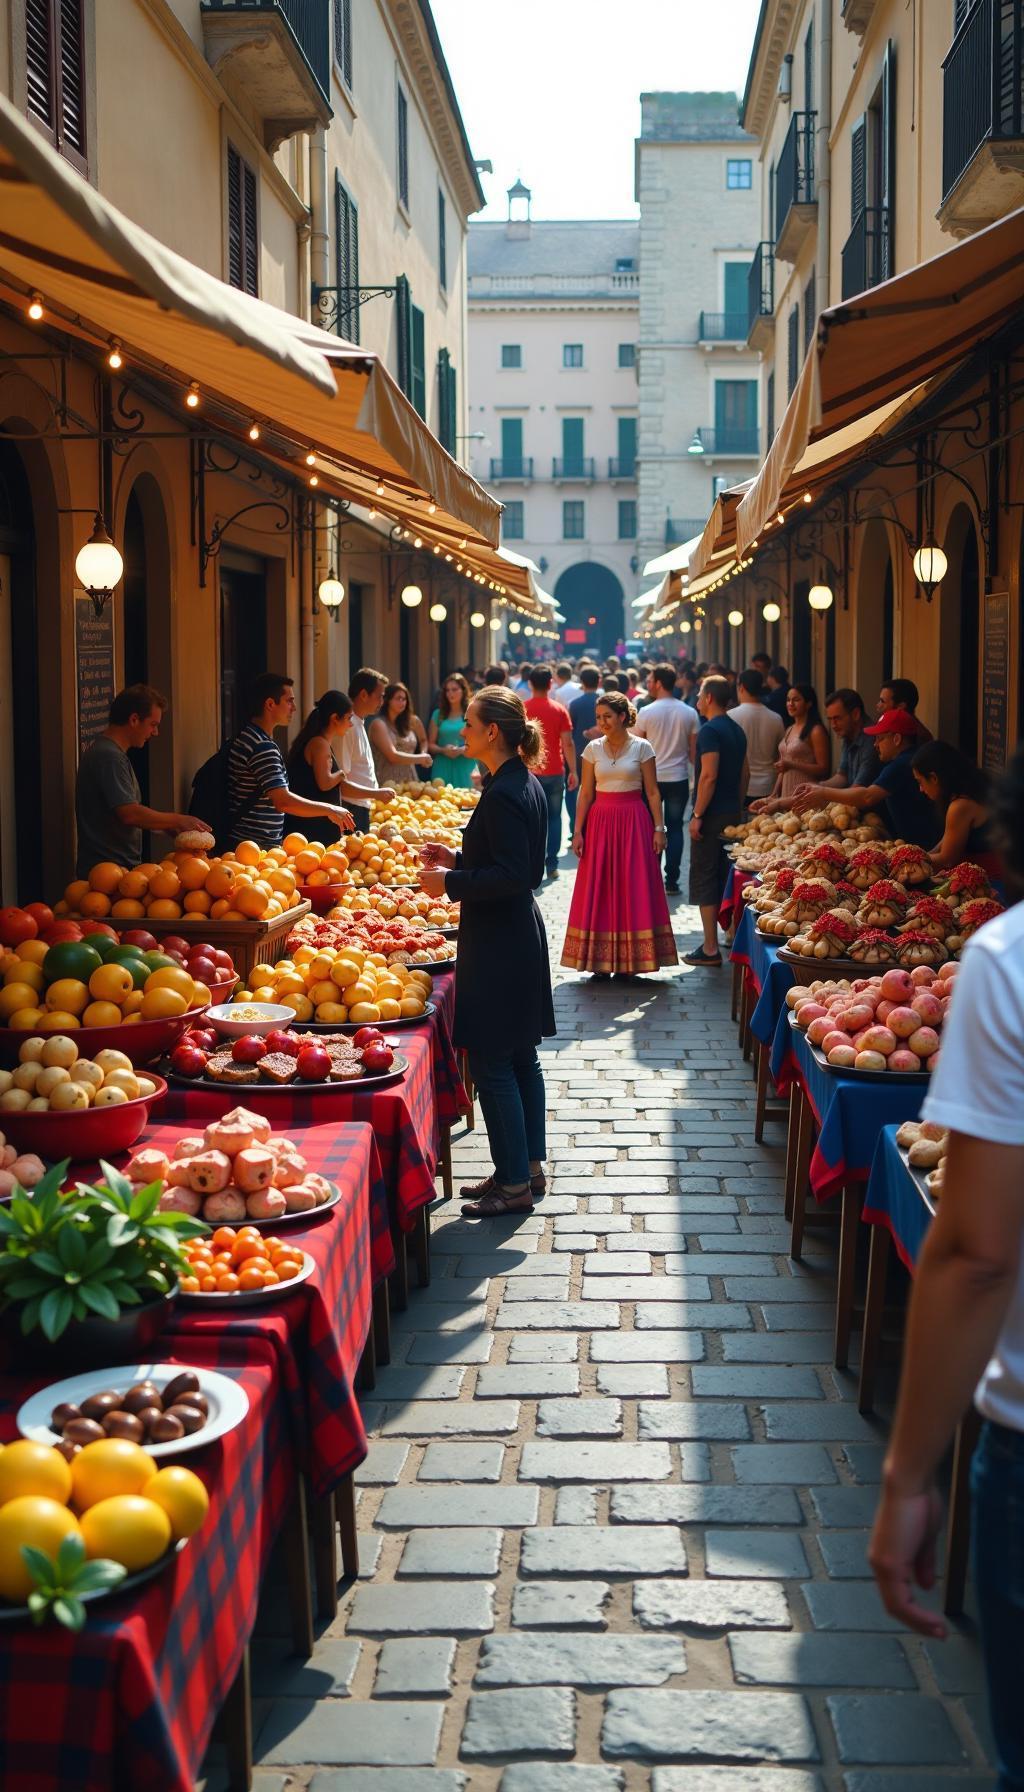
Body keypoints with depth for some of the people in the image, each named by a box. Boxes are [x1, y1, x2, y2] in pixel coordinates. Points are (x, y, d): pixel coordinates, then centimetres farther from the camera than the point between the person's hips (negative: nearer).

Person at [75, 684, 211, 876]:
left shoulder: (106, 751, 16)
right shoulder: (109, 757, -17)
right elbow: (131, 814, -24)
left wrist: (169, 826, 13)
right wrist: (179, 821, -14)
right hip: (108, 869, -10)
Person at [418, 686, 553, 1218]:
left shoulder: (503, 795, -20)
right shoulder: (525, 784, 10)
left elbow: (512, 875, -24)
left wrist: (450, 882, -16)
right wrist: (459, 860, 15)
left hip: (498, 944, -11)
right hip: (522, 934, 11)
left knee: (492, 1063, -3)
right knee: (521, 1058, 16)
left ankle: (514, 1184, 4)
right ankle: (529, 1166, 26)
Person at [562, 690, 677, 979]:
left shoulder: (642, 748, 0)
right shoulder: (593, 749, 5)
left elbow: (652, 792, 2)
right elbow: (586, 793, 6)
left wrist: (659, 828, -4)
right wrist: (577, 831, 1)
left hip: (633, 821, -2)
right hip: (600, 821, 2)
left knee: (633, 888, -1)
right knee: (598, 890, 1)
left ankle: (629, 960, 7)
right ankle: (600, 960, 9)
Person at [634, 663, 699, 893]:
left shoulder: (646, 712, -9)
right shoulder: (689, 714, 0)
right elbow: (694, 751, 3)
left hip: (652, 778, -2)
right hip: (679, 779, 2)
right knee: (675, 828, 8)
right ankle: (671, 880, 5)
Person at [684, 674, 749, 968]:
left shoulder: (710, 731, -15)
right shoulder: (737, 731, 13)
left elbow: (709, 776, -22)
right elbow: (745, 773, 18)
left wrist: (697, 815, -18)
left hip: (712, 815, -9)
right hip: (732, 812, 9)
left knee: (704, 879, -4)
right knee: (727, 877, 16)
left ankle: (711, 949, -4)